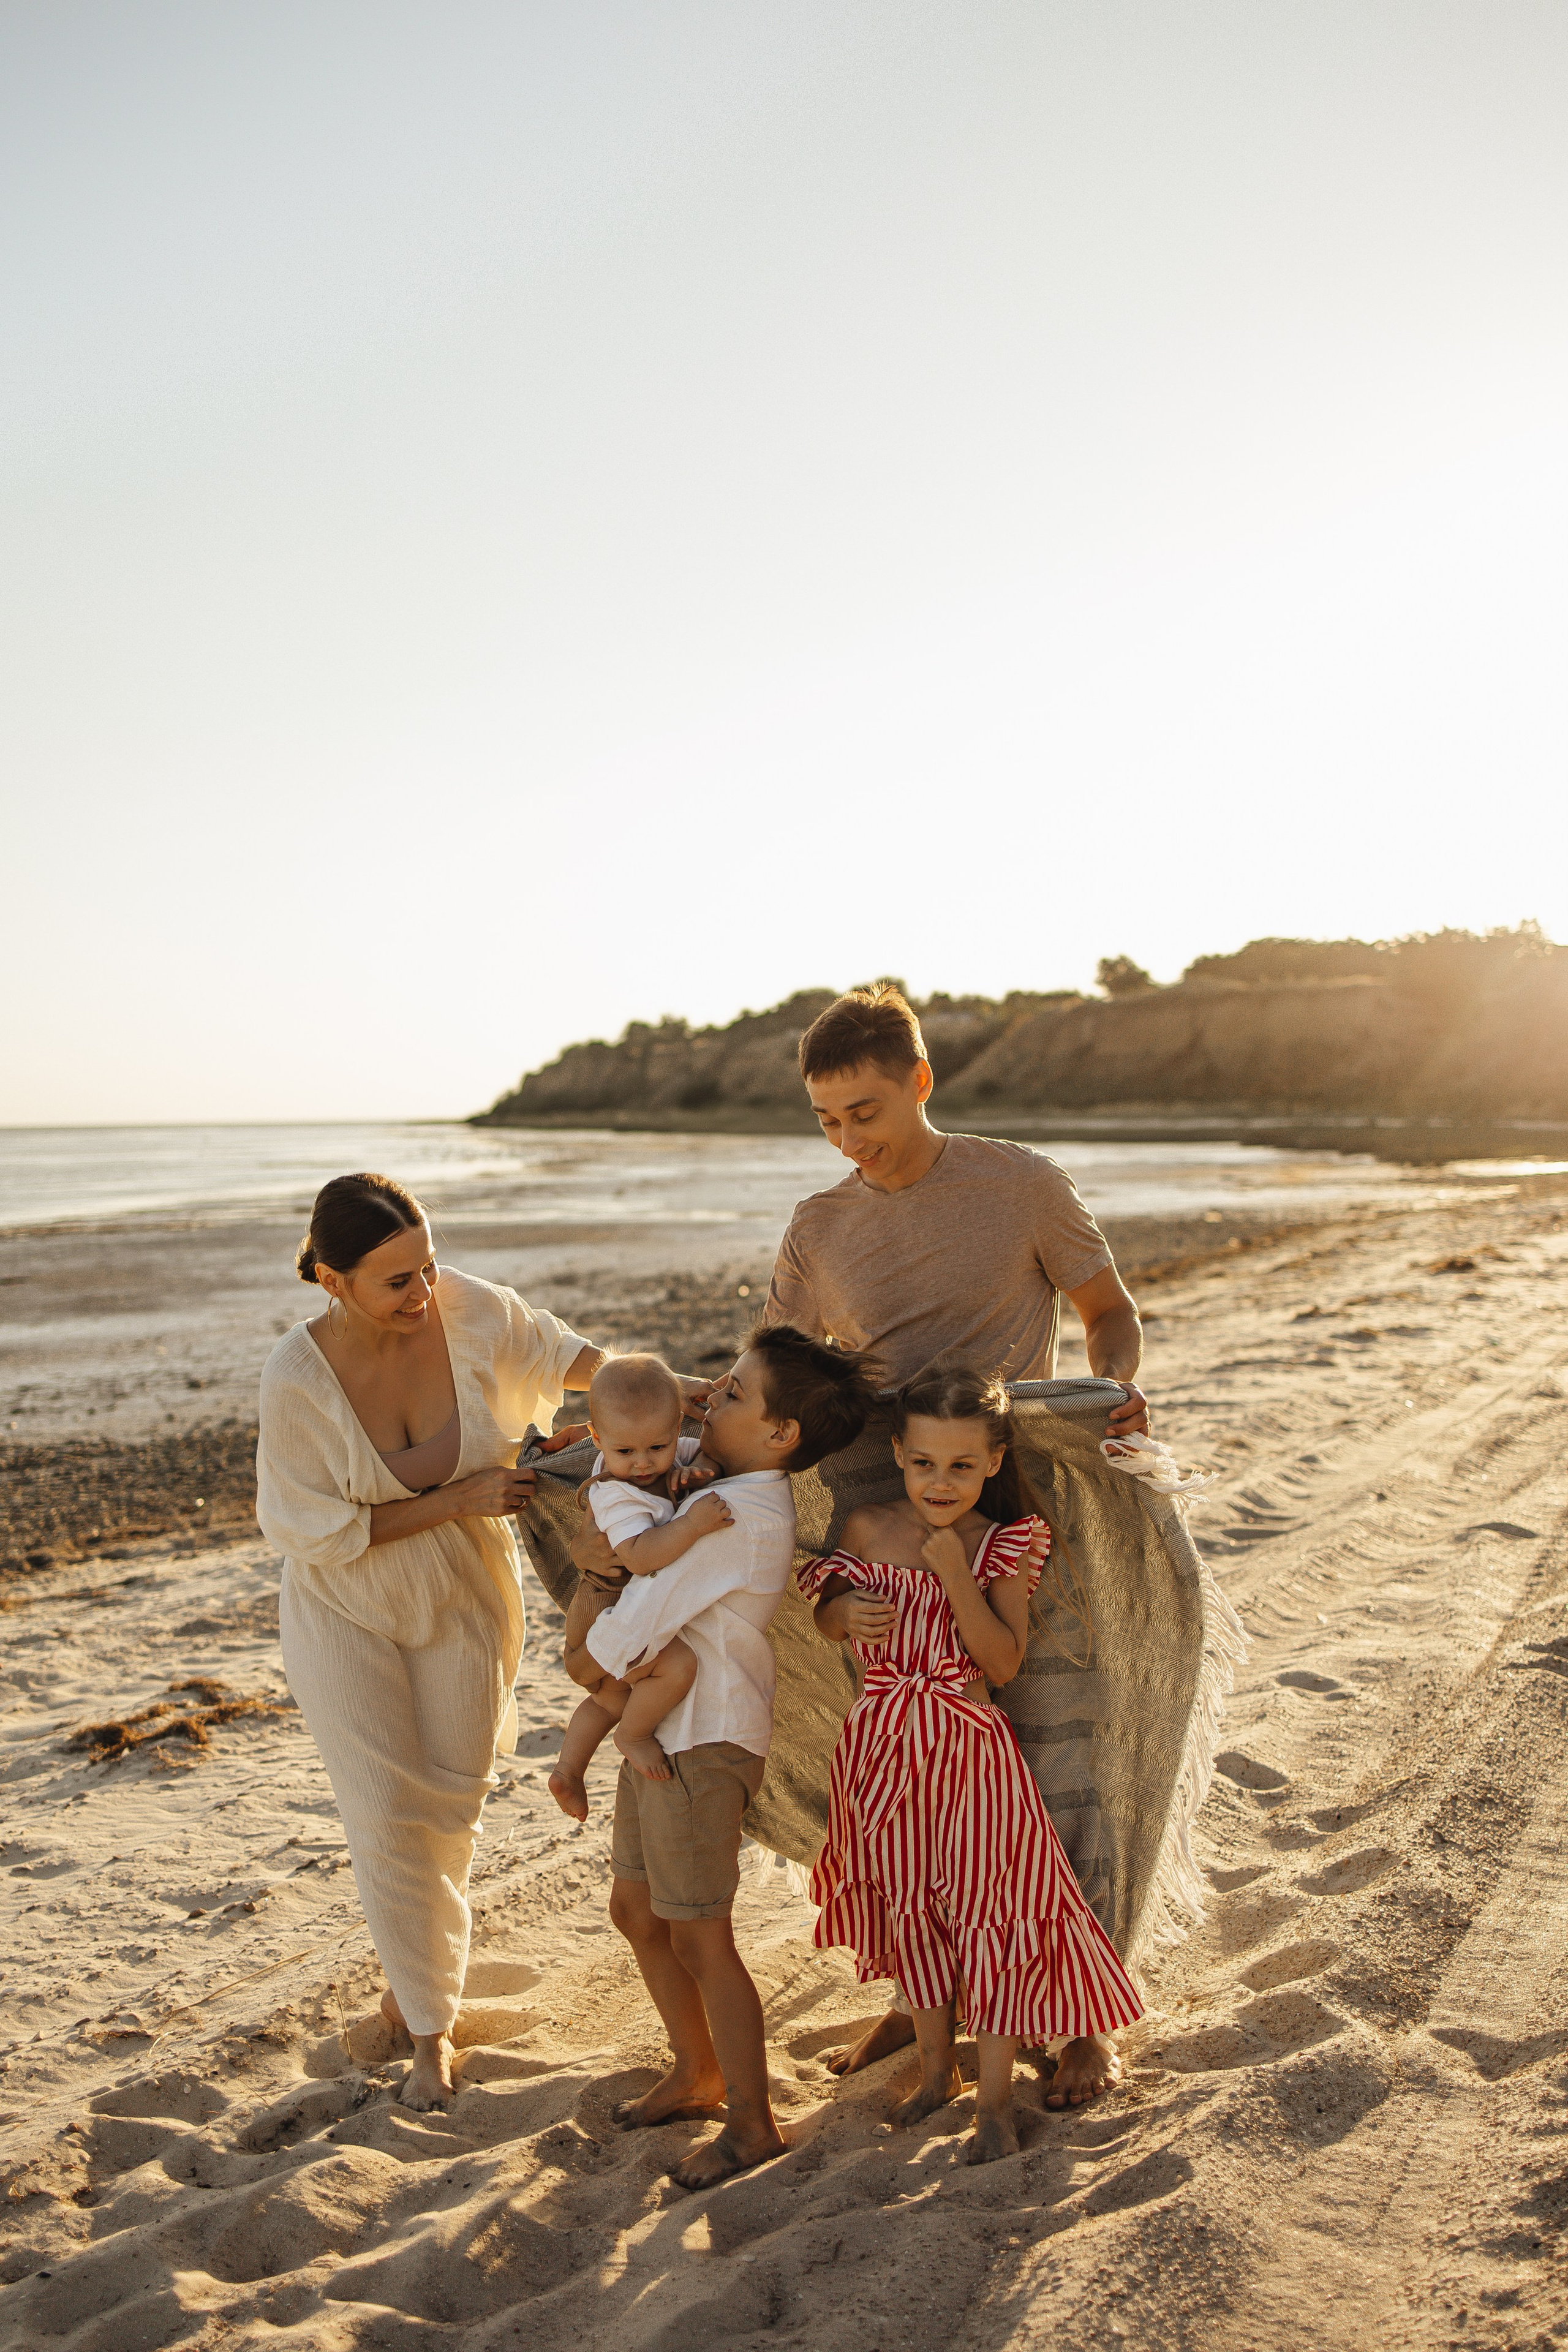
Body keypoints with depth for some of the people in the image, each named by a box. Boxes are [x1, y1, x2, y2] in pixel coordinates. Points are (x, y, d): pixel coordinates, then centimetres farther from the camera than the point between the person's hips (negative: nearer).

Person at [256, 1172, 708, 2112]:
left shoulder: (469, 1310, -23)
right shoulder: (299, 1379, -28)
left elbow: (555, 1352, -3)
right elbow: (315, 1528, -20)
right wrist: (459, 1498, -26)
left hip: (464, 1605, 2)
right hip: (347, 1614, -2)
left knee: (450, 1807, 14)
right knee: (389, 1817, -3)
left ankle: (421, 1971, 41)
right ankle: (431, 2030, 18)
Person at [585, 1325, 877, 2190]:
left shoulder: (731, 1518, -26)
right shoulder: (744, 1491, 2)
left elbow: (621, 1639, -25)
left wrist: (591, 1641, -3)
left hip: (703, 1745, -10)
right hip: (663, 1733, 10)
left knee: (699, 1938, 3)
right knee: (635, 1909, 21)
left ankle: (752, 2125, 20)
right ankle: (697, 2075, 38)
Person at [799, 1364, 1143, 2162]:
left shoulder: (1002, 1546, -11)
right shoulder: (868, 1528, -4)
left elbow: (1005, 1661, -18)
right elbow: (824, 1615, 10)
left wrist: (957, 1576, -26)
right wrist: (845, 1612, -13)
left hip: (969, 1747, -3)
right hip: (885, 1745, 3)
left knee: (985, 1908, 3)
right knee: (910, 1909, 17)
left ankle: (994, 2098, 19)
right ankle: (935, 2067, 38)